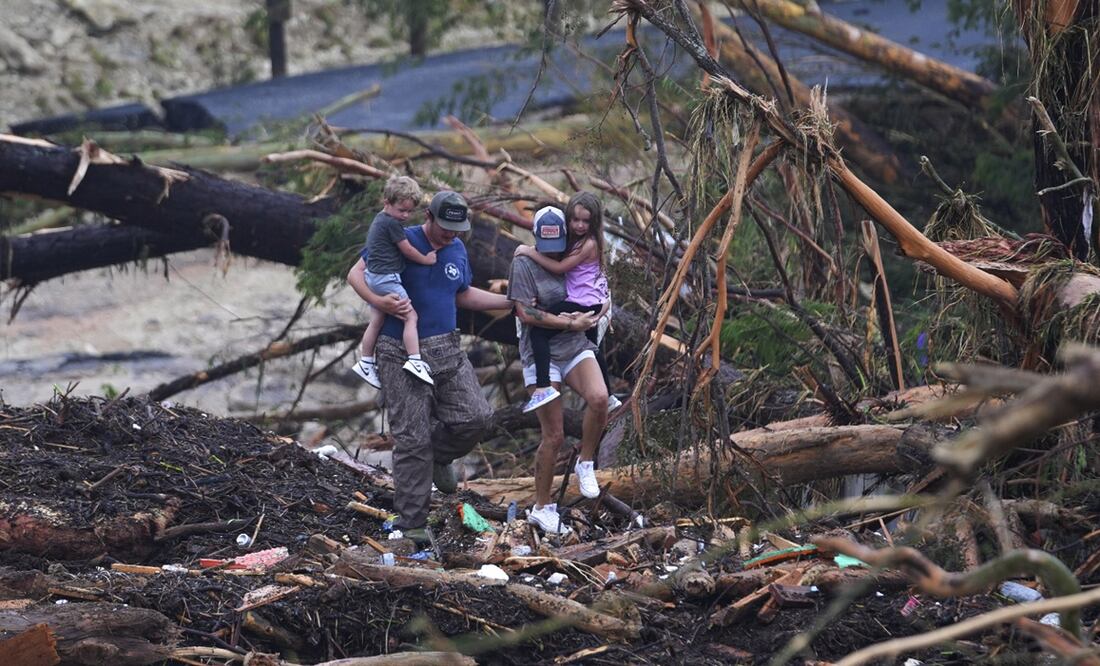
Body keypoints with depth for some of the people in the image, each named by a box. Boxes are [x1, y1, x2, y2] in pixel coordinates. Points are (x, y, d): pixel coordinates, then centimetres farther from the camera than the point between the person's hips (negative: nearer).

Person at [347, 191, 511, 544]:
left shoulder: (457, 250, 11)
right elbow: (356, 274, -6)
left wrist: (511, 302, 20)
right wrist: (380, 302, -23)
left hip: (446, 350, 5)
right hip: (402, 355, -5)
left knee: (476, 416, -9)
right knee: (412, 438, -5)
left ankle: (438, 456, 24)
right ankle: (412, 523, 3)